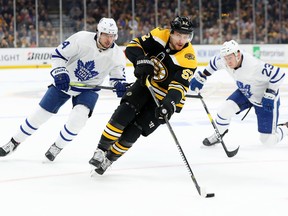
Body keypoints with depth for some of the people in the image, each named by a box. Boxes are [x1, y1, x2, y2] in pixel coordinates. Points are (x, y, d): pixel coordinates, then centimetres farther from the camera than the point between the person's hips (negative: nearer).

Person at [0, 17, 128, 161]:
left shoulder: (117, 55, -18)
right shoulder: (82, 39, -25)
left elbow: (117, 75, -2)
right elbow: (59, 54, -17)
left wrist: (120, 85, -23)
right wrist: (60, 73, -30)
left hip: (89, 88, 1)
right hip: (65, 82, -1)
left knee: (79, 117, -26)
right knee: (41, 113, 3)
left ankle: (57, 147, 0)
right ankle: (14, 142, 25)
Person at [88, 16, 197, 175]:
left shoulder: (189, 59, -25)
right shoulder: (160, 35, -15)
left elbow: (179, 86, -33)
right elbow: (133, 46, -14)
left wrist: (169, 103, -50)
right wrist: (141, 60, -34)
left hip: (165, 98, -3)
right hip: (146, 83, 3)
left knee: (133, 131, -8)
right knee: (123, 114, -18)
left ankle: (109, 158, 11)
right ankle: (100, 151, -8)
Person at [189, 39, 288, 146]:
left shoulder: (254, 65, -39)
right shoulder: (224, 60, -18)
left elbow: (278, 74, -33)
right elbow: (214, 63, 6)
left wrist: (270, 95, -31)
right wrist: (201, 76, 9)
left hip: (265, 99, -6)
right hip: (245, 93, 6)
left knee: (268, 140, -4)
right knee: (226, 109, -17)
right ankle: (218, 135, 10)